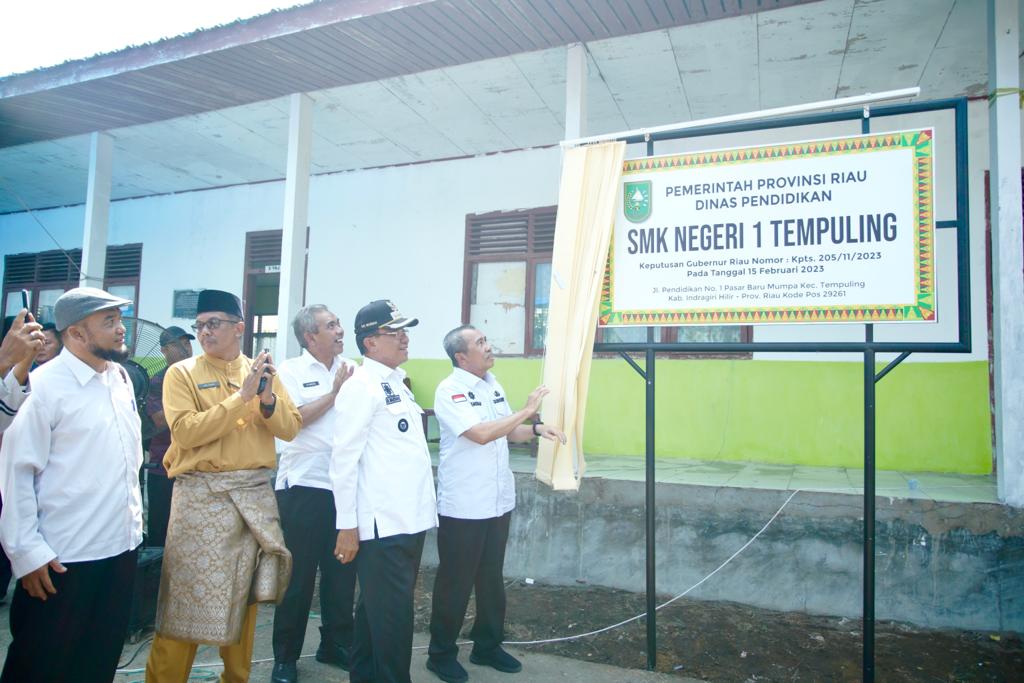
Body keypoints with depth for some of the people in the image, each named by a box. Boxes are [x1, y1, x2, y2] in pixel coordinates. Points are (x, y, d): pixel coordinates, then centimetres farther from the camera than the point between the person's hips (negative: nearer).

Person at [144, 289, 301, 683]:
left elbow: (290, 429, 3)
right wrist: (241, 396, -18)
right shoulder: (182, 373, -2)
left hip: (255, 494, 4)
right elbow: (187, 432, -15)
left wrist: (268, 399, -15)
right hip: (202, 495, -3)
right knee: (187, 597, 0)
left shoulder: (262, 371, 8)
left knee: (245, 595, 15)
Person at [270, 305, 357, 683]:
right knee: (298, 573, 7)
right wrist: (334, 391, -14)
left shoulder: (352, 371, 8)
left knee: (342, 570, 14)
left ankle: (335, 644, 31)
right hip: (304, 485, -4)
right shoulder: (291, 371, -2)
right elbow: (294, 419, -15)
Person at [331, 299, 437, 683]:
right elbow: (344, 460, -15)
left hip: (409, 520, 8)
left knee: (378, 609, 20)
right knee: (392, 615, 1)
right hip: (381, 524, -8)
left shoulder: (397, 383, 14)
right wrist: (347, 526, -15)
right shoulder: (360, 387, -13)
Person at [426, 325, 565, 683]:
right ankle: (441, 653, 24)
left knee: (491, 579, 18)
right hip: (463, 505, -7)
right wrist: (527, 411, -21)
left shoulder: (493, 384, 9)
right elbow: (481, 434, -26)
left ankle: (487, 646, 34)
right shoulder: (450, 390, -16)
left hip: (498, 502, 7)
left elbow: (507, 432, 16)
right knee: (455, 583, 7)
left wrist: (537, 429, -3)